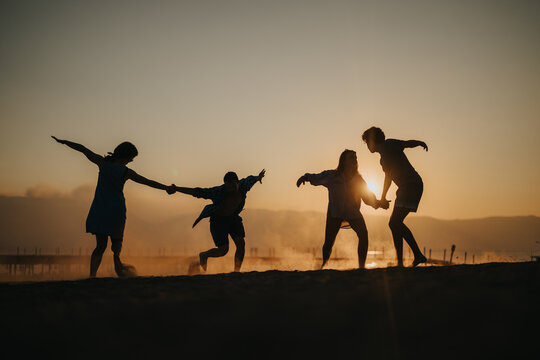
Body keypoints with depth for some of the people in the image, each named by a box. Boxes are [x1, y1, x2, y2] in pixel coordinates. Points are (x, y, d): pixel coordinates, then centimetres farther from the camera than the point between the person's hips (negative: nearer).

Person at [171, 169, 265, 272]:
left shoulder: (243, 185, -18)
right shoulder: (218, 192, -31)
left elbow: (250, 179, 6)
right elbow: (196, 192, -28)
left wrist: (258, 178, 28)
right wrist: (176, 189, -33)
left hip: (233, 217, 5)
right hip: (218, 220, -5)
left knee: (241, 243, -13)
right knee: (223, 250, -9)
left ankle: (236, 271, 0)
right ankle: (204, 255, 21)